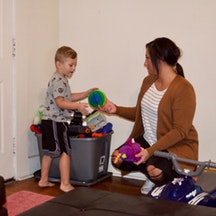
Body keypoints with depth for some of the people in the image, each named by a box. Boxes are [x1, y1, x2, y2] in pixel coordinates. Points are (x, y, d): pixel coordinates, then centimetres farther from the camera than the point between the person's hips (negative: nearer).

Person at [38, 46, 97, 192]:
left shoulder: (62, 80, 16)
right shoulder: (58, 81, -17)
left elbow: (68, 97, 23)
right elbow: (60, 102, -25)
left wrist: (86, 94, 15)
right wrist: (77, 106, -33)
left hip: (50, 121, 11)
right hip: (55, 121, -11)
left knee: (49, 152, 17)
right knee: (65, 152, -6)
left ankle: (44, 180, 26)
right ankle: (65, 184, -2)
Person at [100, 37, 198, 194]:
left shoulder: (183, 89, -19)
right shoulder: (148, 81, 5)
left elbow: (180, 131, -22)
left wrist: (150, 151, -30)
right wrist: (116, 109, 4)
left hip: (176, 146, -7)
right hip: (148, 140, 7)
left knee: (155, 173, -33)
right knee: (117, 159, -13)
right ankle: (153, 173, 7)